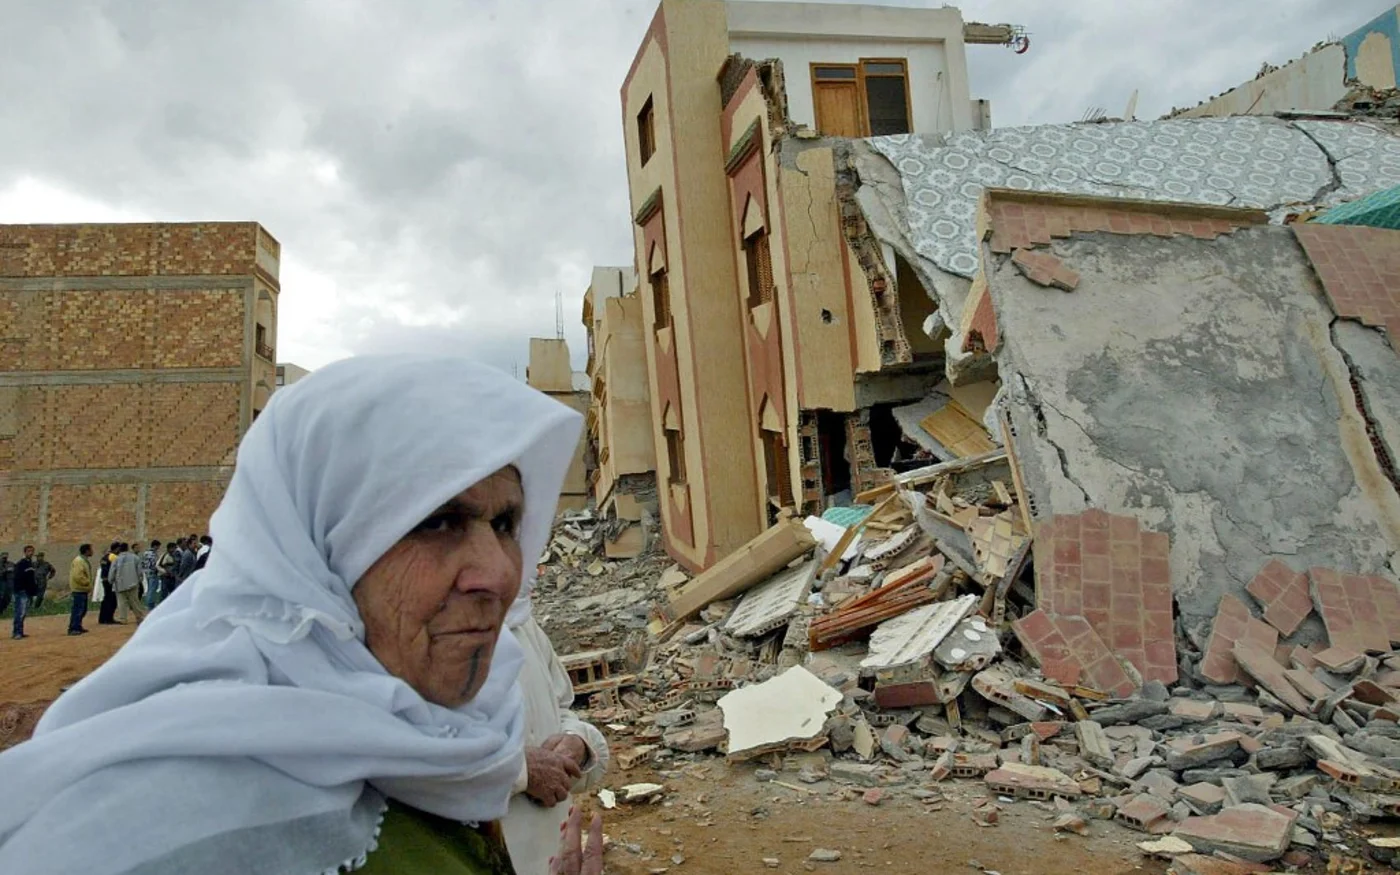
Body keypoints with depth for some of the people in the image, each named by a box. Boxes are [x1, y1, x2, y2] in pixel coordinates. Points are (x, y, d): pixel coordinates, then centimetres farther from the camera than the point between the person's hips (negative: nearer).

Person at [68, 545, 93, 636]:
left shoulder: (85, 560, 16)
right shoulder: (79, 561, -17)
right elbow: (78, 576, -26)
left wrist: (89, 587, 18)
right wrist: (88, 584, -18)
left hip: (83, 589, 11)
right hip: (79, 589, -11)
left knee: (82, 610, 15)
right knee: (78, 609, -10)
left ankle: (77, 627, 23)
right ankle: (72, 629, -9)